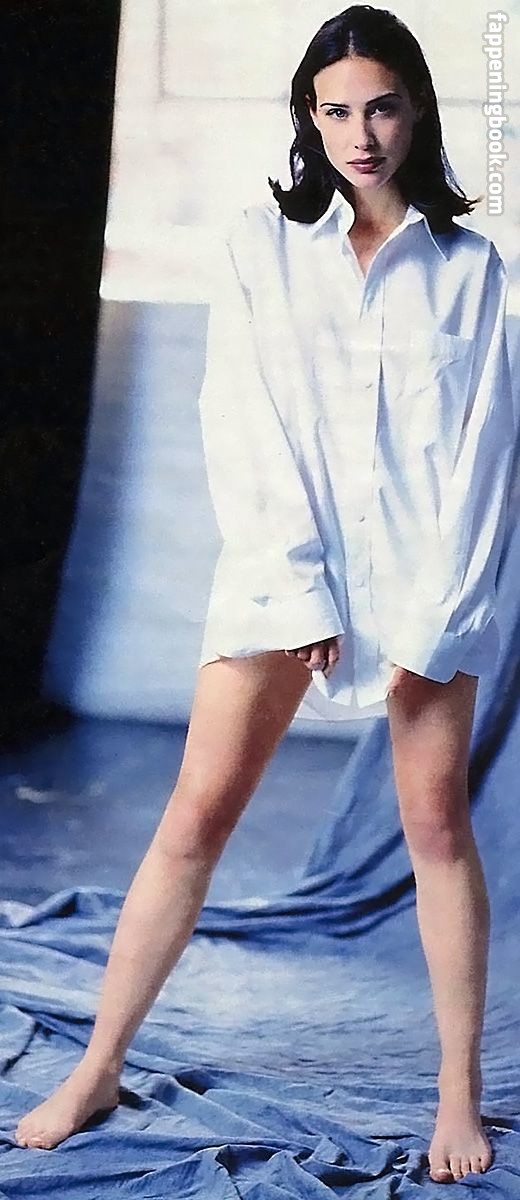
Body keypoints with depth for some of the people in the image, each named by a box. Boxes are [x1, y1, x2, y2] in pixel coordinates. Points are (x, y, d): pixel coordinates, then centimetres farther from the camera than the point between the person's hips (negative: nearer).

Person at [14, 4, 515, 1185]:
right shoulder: (263, 243, 3)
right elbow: (242, 426, -3)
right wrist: (302, 592, -12)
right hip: (279, 567, 0)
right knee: (197, 813, -2)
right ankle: (98, 1069, 9)